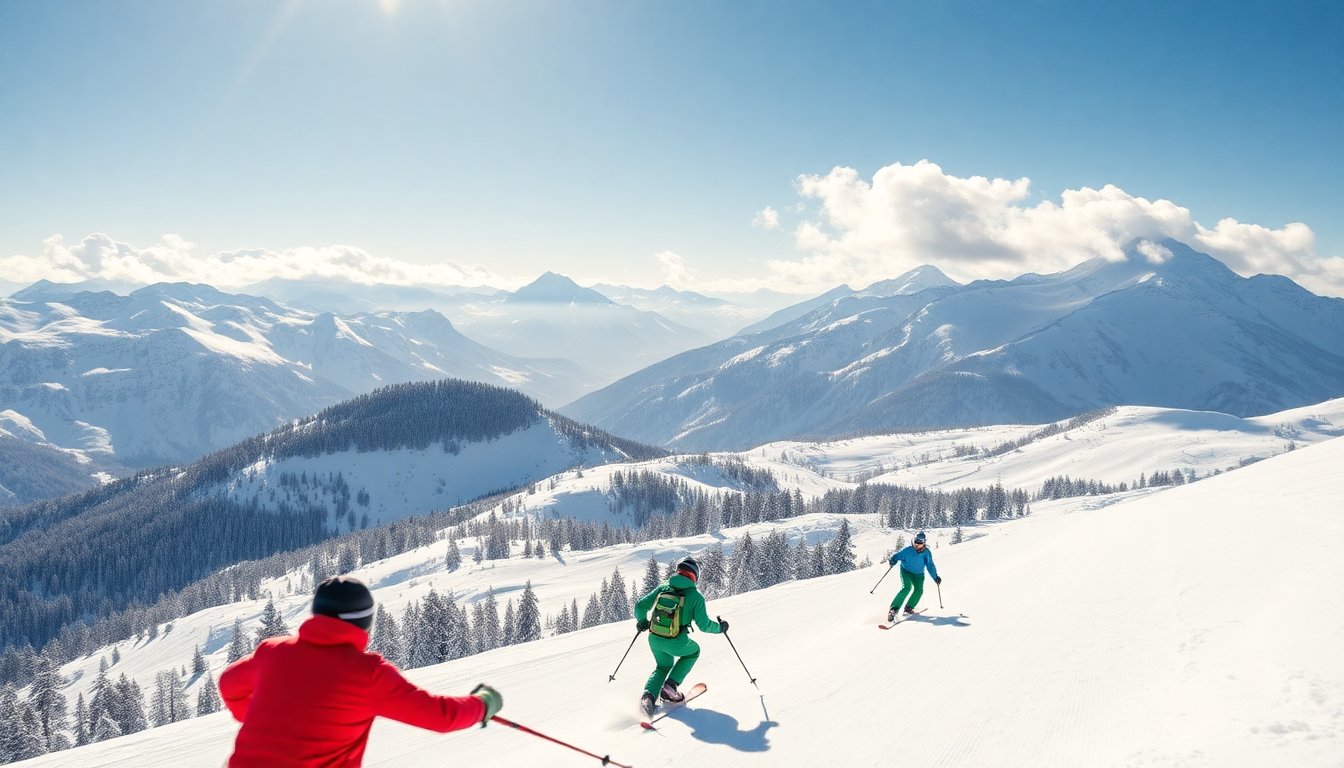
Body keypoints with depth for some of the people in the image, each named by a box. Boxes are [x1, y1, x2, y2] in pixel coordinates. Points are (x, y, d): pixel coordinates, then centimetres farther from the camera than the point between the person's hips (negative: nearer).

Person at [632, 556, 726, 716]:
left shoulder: (663, 587, 6)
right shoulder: (696, 596, -4)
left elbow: (640, 606, 6)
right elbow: (704, 625, -6)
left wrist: (642, 621, 27)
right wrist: (720, 627, 13)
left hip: (654, 639, 4)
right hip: (676, 643, -4)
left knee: (663, 666, 31)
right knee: (693, 651, 30)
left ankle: (648, 695, 3)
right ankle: (670, 685, 13)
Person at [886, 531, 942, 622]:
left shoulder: (926, 553, -10)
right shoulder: (908, 550, -17)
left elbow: (930, 566, -7)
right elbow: (898, 555, -10)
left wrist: (936, 577, -11)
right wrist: (892, 560, -27)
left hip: (918, 574, 4)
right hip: (906, 571, -4)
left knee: (919, 590, -14)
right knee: (906, 588, -23)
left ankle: (909, 607, 10)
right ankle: (893, 609, -27)